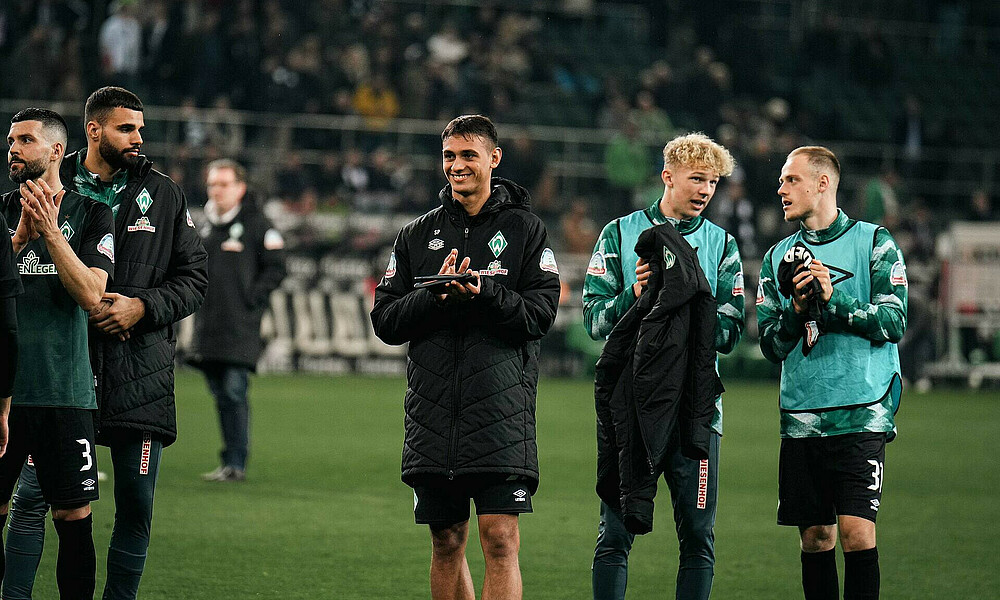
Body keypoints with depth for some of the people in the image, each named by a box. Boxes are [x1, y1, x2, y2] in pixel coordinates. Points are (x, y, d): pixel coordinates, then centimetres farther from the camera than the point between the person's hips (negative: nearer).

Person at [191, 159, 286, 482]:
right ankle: (230, 462, 14)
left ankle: (236, 464, -11)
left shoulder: (256, 224, -3)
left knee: (234, 391, -12)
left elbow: (275, 268, -4)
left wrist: (251, 298, -10)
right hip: (208, 328, 6)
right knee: (220, 395, 8)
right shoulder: (206, 225, 16)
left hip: (240, 328, -6)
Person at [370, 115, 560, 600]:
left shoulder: (524, 229, 6)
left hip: (501, 409, -3)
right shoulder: (417, 236, 13)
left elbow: (541, 312, -4)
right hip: (433, 410, 3)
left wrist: (482, 291, -19)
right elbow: (384, 320, 7)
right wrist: (435, 296, -10)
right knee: (446, 542, 9)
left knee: (500, 539, -11)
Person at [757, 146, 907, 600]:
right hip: (802, 418, 4)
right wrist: (797, 311, -9)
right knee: (815, 537, 4)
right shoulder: (778, 257, 14)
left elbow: (893, 322, -6)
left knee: (857, 531, -13)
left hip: (861, 413, -4)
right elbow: (771, 346, 10)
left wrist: (834, 299, -17)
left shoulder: (873, 242, 3)